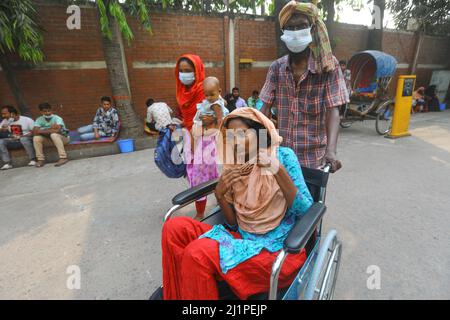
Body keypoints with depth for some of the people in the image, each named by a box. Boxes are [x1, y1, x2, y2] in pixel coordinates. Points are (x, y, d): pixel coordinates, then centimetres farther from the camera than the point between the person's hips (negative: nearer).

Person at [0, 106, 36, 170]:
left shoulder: (27, 120, -8)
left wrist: (22, 136, -23)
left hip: (26, 139, -6)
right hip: (14, 141, 6)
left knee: (23, 139, -38)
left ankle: (33, 160, -28)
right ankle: (7, 163, -19)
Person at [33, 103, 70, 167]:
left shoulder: (57, 118, -19)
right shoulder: (39, 120, -5)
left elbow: (58, 130, -34)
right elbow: (35, 132, -18)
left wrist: (42, 131, -20)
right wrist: (51, 129, -27)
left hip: (63, 137, -5)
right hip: (50, 138, 5)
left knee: (54, 135, -35)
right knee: (36, 138, -18)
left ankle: (63, 157, -36)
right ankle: (41, 159, -7)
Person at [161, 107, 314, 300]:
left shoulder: (283, 156, -7)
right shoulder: (233, 167, 4)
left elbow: (305, 210, -13)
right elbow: (234, 224, 4)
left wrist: (278, 171, -25)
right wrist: (219, 193, -14)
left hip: (276, 246, -4)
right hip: (243, 238, 5)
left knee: (198, 253, -24)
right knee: (175, 228, -10)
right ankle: (179, 294, 7)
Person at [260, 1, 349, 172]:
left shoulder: (328, 65, -6)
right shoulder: (276, 68, 2)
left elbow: (333, 110, -14)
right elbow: (265, 108, -1)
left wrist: (331, 150, -29)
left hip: (314, 158, -2)